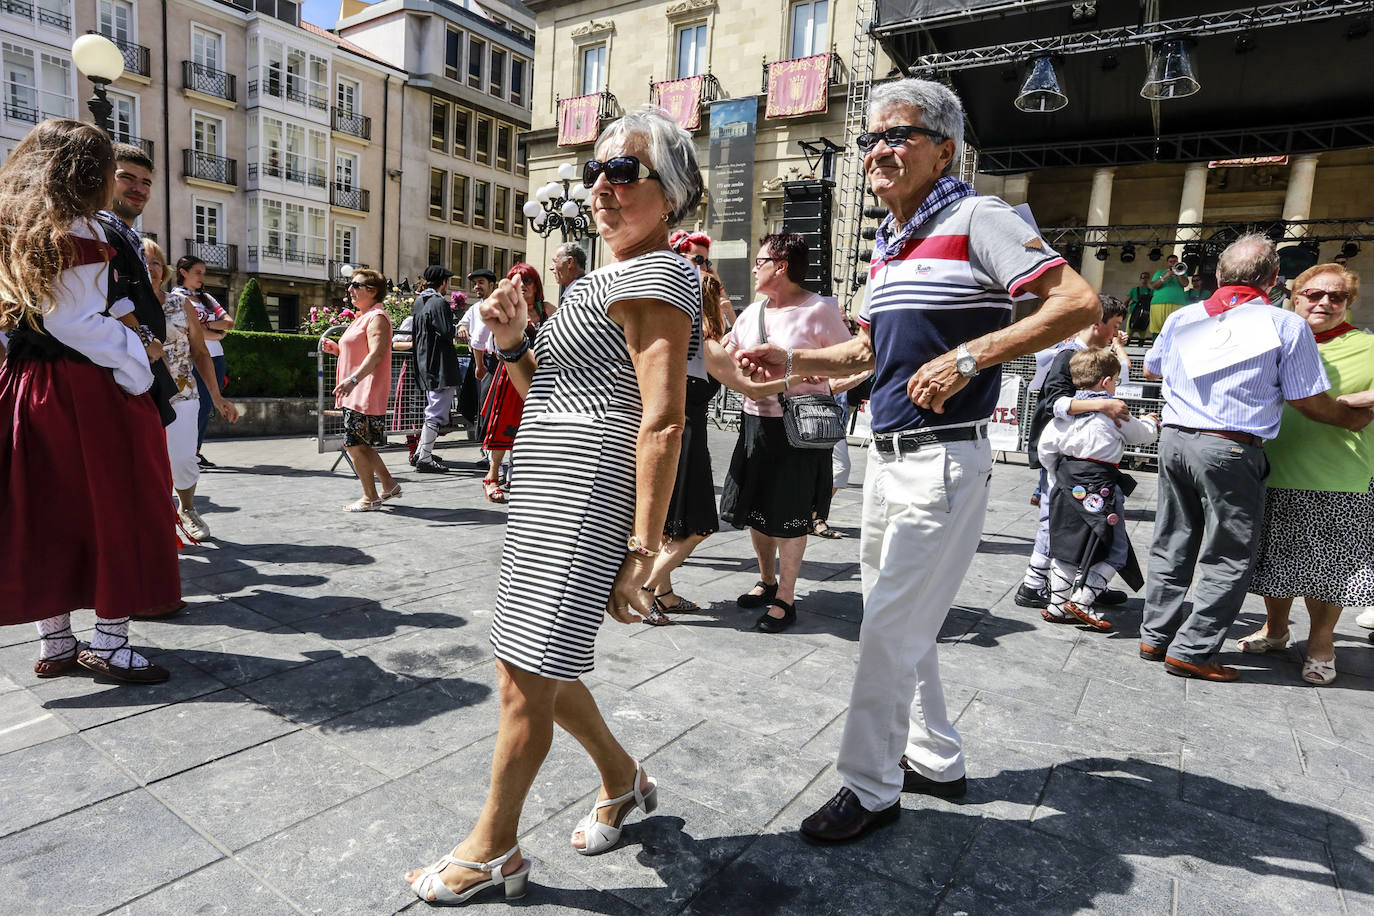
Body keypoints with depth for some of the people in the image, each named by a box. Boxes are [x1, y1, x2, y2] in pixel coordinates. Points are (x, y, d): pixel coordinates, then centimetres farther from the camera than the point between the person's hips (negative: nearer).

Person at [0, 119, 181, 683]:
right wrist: (137, 350, -7)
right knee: (117, 510, 0)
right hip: (90, 392, -8)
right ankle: (109, 643, 6)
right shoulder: (79, 234, -12)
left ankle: (55, 642, 20)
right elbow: (75, 323, -19)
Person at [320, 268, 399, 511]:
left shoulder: (377, 317, -11)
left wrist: (354, 379, -35)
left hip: (366, 393, -10)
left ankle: (370, 497, 2)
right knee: (361, 445, 14)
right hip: (356, 394, 10)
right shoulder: (362, 317, 21)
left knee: (354, 445, -7)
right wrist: (337, 349, 12)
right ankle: (389, 486, 24)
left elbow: (376, 354, -25)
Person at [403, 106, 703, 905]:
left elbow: (662, 422, -20)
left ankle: (493, 852, 22)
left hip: (587, 502, -10)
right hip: (552, 502, 10)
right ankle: (624, 780, 38)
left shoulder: (653, 274, -10)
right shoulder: (613, 278, 21)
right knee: (534, 662, 18)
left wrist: (642, 551, -23)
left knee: (526, 677, 1)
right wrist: (515, 343, 4)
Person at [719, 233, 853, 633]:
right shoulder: (752, 312, 12)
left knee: (788, 517, 1)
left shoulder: (819, 310, -8)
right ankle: (767, 581, 34)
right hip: (756, 421, 7)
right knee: (753, 509, 14)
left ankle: (785, 599, 15)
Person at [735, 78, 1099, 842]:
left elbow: (1079, 303, -18)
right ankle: (936, 759, 34)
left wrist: (967, 358, -23)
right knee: (901, 621, 16)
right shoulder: (887, 244, 17)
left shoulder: (976, 219, -9)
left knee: (890, 628, -4)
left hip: (943, 459, -9)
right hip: (888, 457, 9)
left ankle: (871, 788, 13)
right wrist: (791, 362, 11)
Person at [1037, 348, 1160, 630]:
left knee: (1066, 544, 13)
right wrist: (1150, 422, 34)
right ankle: (1082, 600, -5)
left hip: (1067, 483, 6)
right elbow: (1142, 434, 11)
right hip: (1100, 486, -6)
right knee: (1115, 549, 5)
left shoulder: (1066, 409, 6)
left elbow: (1046, 446, 3)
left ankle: (1057, 604, 17)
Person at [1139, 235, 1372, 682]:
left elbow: (1150, 369, 24)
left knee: (1172, 545, 15)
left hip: (1174, 439, 5)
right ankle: (1191, 651, 6)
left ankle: (1156, 636, 21)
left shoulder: (1183, 318, 9)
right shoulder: (1286, 326, -3)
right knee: (1228, 558, 5)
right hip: (1231, 450, -5)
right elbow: (1309, 402, -2)